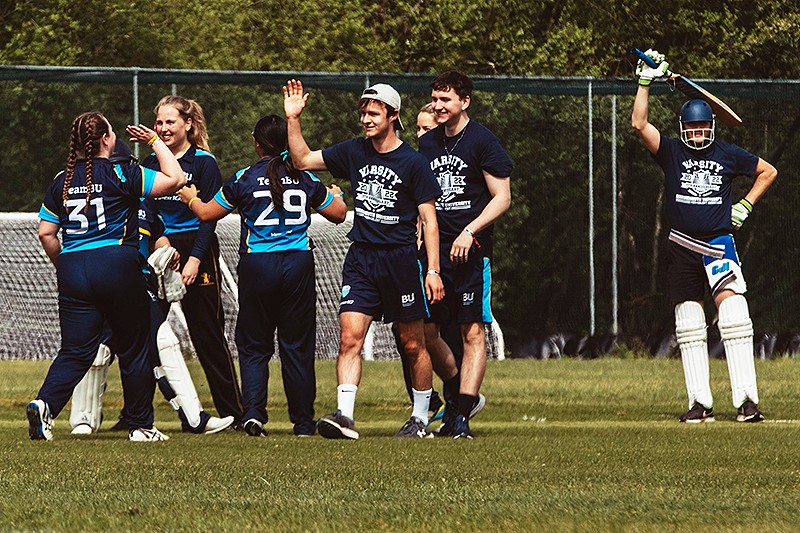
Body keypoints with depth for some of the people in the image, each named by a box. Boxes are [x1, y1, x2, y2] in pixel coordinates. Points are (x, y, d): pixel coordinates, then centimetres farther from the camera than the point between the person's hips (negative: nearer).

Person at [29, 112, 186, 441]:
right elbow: (175, 179, -7)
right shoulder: (120, 175, -6)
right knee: (133, 349, 10)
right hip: (116, 265, -4)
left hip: (73, 269, 4)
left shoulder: (61, 182, 8)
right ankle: (141, 425, 15)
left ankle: (44, 404, -19)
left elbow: (45, 233, 9)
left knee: (76, 350, 5)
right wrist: (155, 141, 5)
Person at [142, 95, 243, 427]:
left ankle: (233, 412, 3)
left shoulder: (204, 163, -3)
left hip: (197, 251, -5)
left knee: (207, 335, -3)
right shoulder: (151, 163, 12)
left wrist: (195, 259, -16)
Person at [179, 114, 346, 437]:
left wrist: (191, 198, 27)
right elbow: (338, 214, 14)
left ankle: (253, 412, -11)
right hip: (298, 264, 2)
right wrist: (336, 195, 37)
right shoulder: (305, 178, 2)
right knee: (297, 346, 8)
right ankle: (303, 422, 11)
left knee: (253, 345, 8)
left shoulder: (244, 179, -4)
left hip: (257, 265, -2)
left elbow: (207, 213, 5)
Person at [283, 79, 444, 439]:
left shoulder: (413, 163, -6)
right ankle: (345, 416, -19)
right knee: (350, 336, -11)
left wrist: (433, 270, -10)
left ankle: (421, 419, 18)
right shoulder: (355, 152, 7)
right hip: (360, 258, 4)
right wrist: (293, 119, -1)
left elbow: (429, 219, -5)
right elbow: (303, 160, 12)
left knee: (412, 344, 6)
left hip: (400, 260, -3)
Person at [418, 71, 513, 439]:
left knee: (473, 332, -7)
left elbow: (502, 198, -6)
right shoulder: (427, 143, 14)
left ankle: (462, 414, -9)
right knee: (426, 333, 4)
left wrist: (468, 232, -16)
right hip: (435, 250, 6)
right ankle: (464, 395, 23)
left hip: (471, 251, -6)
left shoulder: (482, 141, -4)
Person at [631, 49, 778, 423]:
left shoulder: (728, 155, 5)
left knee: (733, 312, -16)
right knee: (688, 326, 3)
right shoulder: (671, 152, 4)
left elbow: (768, 172, 18)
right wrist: (645, 82, -15)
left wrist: (745, 206, 9)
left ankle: (746, 399, -17)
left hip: (719, 244, -2)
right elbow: (639, 124, -10)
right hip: (682, 248, 2)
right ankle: (700, 403, 8)